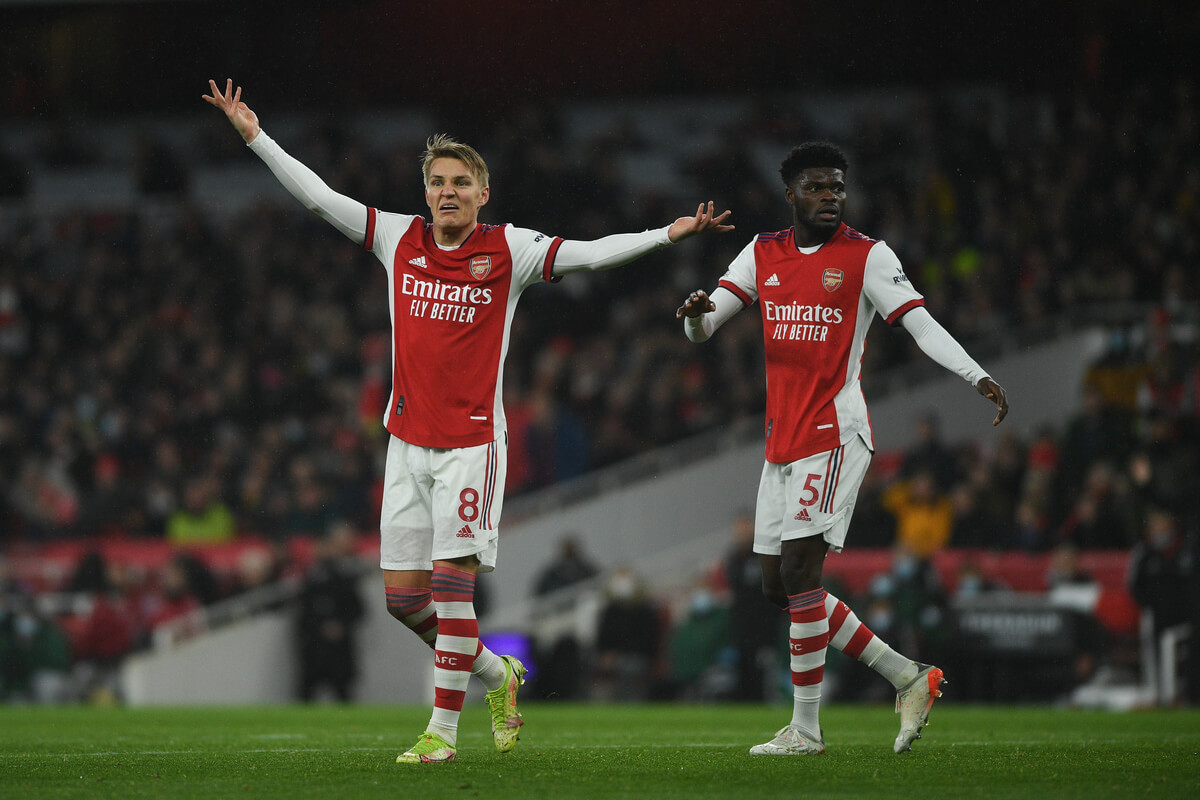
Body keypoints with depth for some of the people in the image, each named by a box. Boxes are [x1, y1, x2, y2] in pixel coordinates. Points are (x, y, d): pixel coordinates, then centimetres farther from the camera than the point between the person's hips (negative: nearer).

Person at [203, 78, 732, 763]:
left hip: (472, 439, -4)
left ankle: (444, 728, -1)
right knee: (403, 597, 4)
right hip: (408, 440, 4)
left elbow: (590, 253, -8)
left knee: (451, 585, -11)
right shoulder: (397, 238, 5)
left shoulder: (509, 250, -3)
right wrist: (255, 135, 4)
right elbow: (319, 196, 7)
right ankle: (497, 674, 27)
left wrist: (669, 234, -19)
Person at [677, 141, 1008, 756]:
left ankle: (805, 728, -4)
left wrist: (979, 378, -20)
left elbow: (921, 325, -6)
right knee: (778, 585, 7)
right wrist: (698, 312, -16)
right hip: (781, 441, 7)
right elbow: (701, 330, 9)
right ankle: (908, 678, 15)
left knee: (799, 573, -13)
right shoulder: (763, 254, 12)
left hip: (834, 433, -7)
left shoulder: (868, 256, -2)